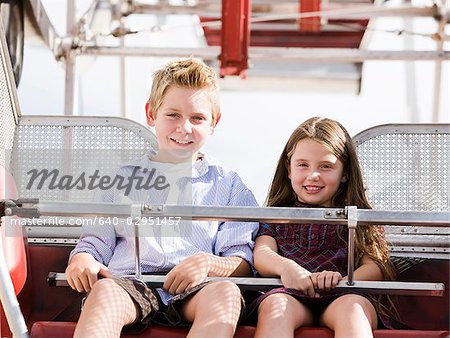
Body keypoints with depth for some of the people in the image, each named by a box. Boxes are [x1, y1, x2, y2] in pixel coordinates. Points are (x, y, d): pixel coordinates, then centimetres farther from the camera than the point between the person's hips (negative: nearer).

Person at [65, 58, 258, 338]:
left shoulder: (227, 185, 21)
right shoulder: (126, 178, 25)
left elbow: (243, 263, 12)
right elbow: (96, 242, 20)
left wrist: (208, 263, -11)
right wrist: (83, 259, -5)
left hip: (192, 292, 0)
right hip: (130, 283, 1)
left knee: (227, 293, -37)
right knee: (105, 291, -36)